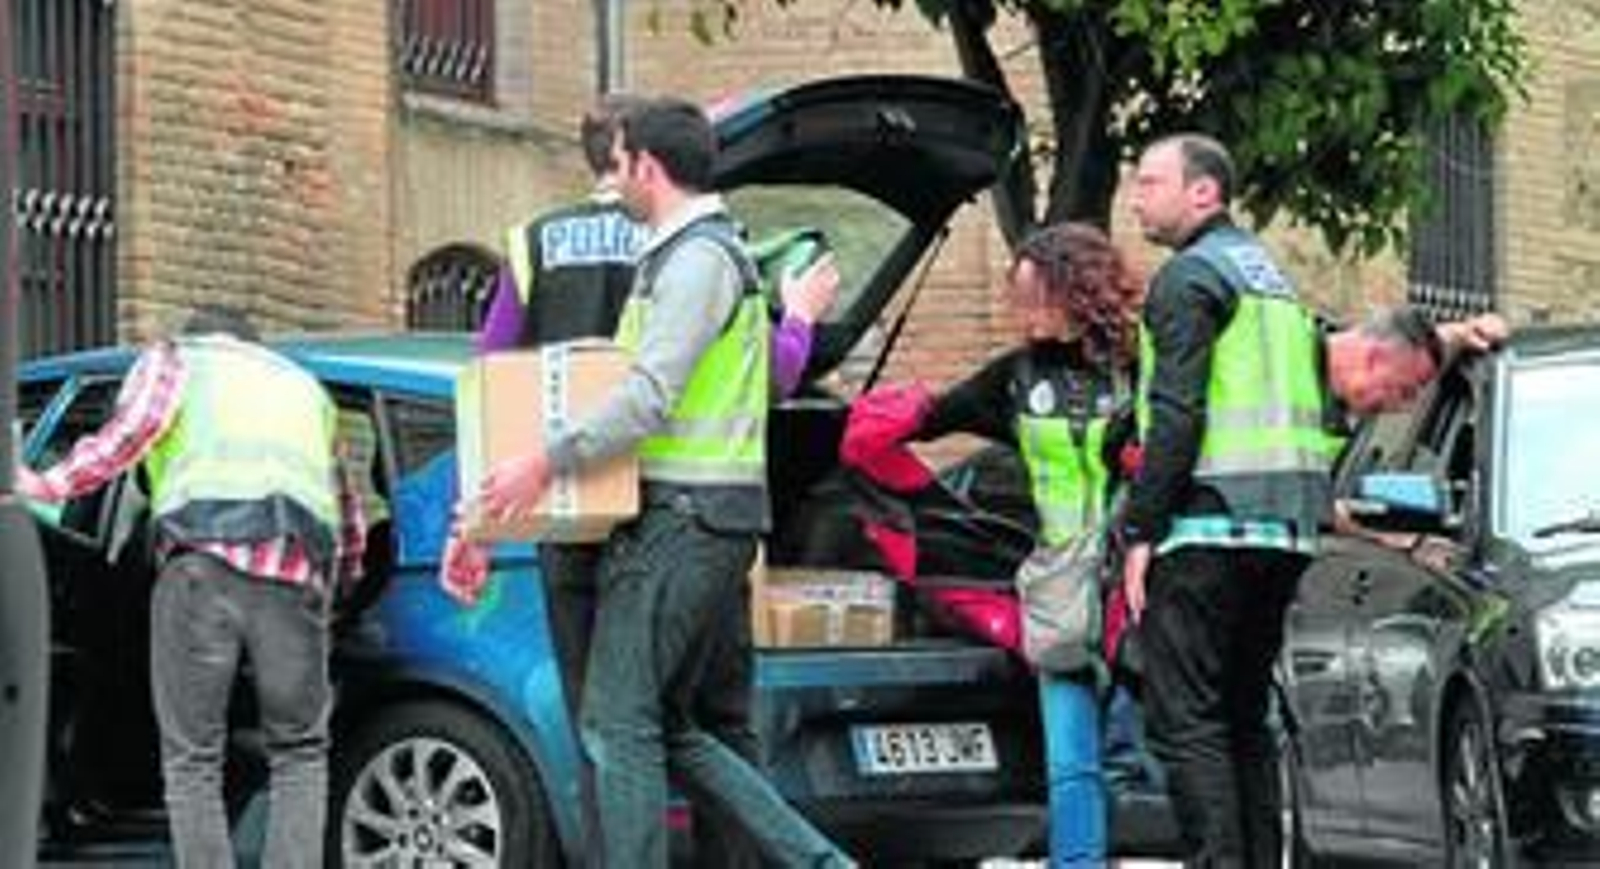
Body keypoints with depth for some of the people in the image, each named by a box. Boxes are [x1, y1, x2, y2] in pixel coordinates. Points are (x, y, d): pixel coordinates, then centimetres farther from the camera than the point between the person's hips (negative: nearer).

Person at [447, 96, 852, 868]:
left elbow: (651, 397, -23)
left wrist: (549, 462, -21)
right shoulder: (709, 250, 21)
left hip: (684, 514, -10)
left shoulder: (698, 257, -12)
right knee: (670, 727, 12)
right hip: (710, 515, 10)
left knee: (618, 722, -9)